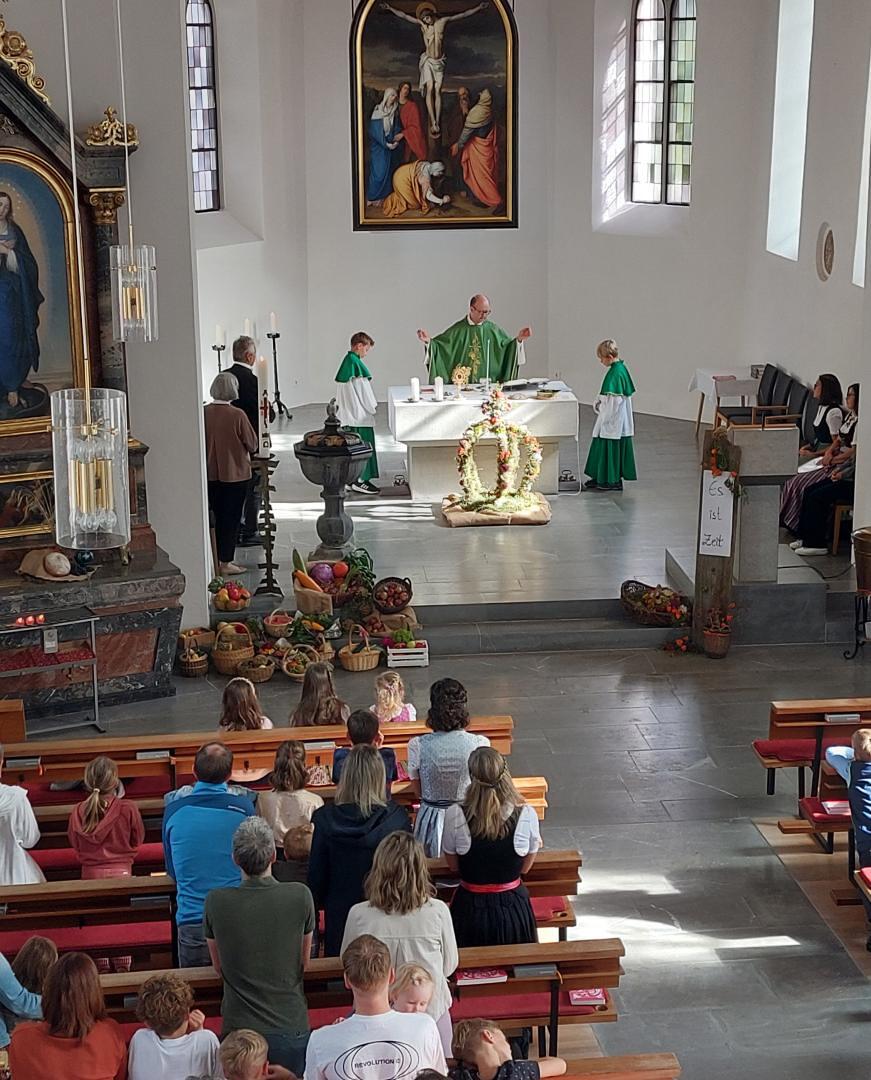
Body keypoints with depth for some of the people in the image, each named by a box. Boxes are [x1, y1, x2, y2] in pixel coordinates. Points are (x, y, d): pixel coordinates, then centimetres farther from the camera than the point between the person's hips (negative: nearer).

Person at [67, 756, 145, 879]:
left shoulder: (77, 813, -10)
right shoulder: (128, 809, -15)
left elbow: (74, 844, 5)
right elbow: (137, 840, 0)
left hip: (90, 873, 2)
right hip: (120, 872, -2)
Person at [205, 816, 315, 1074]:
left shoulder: (215, 902, -11)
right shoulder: (300, 896, -11)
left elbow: (219, 967, 6)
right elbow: (304, 962, 4)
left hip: (239, 1030, 0)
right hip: (290, 1028, 0)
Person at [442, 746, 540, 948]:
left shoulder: (454, 816, -18)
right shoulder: (527, 816, -17)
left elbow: (453, 866, -2)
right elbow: (525, 867, -2)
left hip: (471, 910, 0)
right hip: (513, 909, 0)